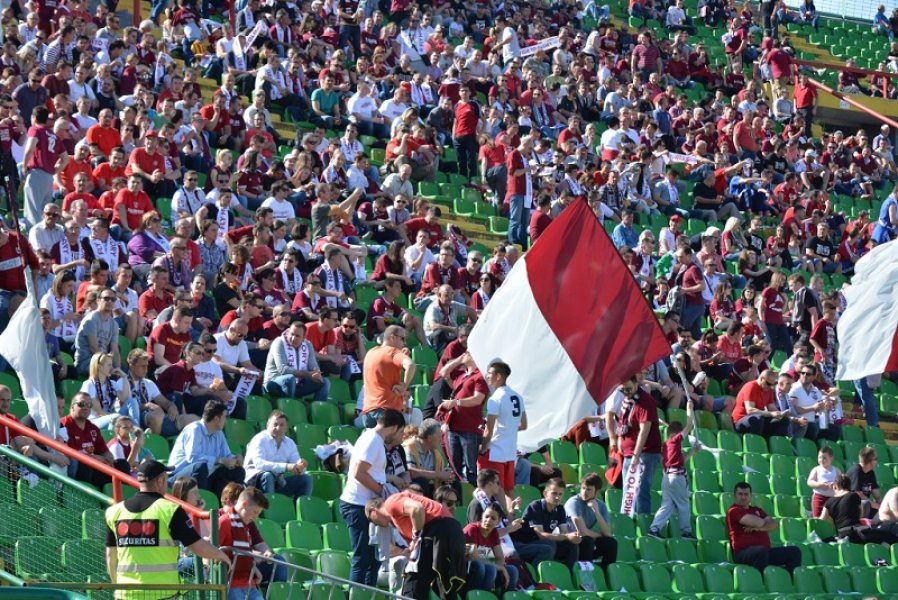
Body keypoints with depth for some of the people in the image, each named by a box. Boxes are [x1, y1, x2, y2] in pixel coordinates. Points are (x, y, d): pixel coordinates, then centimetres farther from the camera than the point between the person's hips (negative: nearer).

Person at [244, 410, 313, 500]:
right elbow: (259, 464, -29)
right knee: (268, 476, -37)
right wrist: (286, 467, -39)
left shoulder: (290, 443, 9)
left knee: (306, 479, -8)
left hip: (277, 483, 6)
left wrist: (300, 467, -24)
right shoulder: (260, 439, -11)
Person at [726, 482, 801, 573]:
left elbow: (774, 524, 10)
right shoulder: (734, 511, -1)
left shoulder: (756, 510, 25)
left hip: (763, 552, 8)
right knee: (762, 551, -41)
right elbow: (759, 522, -13)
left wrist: (758, 528, -8)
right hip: (743, 554, -8)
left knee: (794, 551, -4)